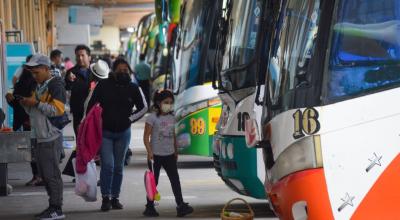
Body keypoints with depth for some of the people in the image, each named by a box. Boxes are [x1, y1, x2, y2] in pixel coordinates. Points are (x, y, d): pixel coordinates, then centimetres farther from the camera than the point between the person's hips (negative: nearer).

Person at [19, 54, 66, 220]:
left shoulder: (55, 85, -10)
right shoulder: (38, 86, 18)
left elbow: (58, 110, -20)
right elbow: (33, 112, 24)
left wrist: (36, 103, -20)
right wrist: (26, 104, 4)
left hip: (51, 138, -9)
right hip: (40, 137, 9)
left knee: (52, 174, -7)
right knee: (44, 174, 11)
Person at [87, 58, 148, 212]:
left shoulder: (133, 88, 0)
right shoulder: (103, 85, -5)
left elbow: (143, 107, 11)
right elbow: (91, 105, 2)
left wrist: (130, 118, 1)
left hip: (123, 132, 2)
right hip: (104, 132, -2)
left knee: (118, 167, 9)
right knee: (107, 165, -12)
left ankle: (115, 198, 17)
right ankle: (105, 198, -5)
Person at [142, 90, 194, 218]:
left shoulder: (172, 118, 9)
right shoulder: (153, 118, -8)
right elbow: (146, 136, -10)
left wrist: (175, 151, 18)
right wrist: (149, 151, -19)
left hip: (169, 155, 5)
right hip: (156, 154, -5)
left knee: (175, 180, -2)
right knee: (153, 181, 3)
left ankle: (181, 205, -6)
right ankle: (150, 207, 11)